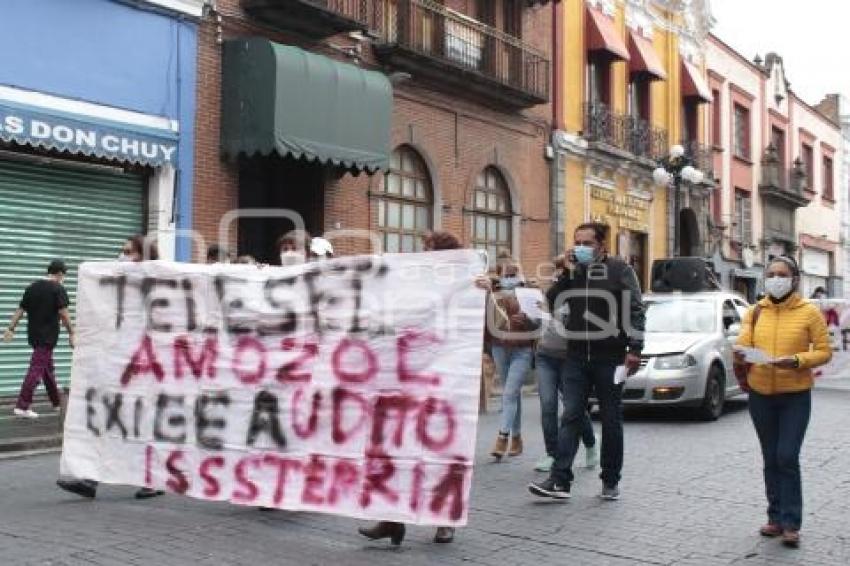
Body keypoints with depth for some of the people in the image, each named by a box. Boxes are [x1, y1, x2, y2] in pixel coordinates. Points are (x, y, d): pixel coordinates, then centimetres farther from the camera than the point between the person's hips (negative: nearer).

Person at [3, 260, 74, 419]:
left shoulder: (32, 287, 10)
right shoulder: (58, 289, -9)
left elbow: (20, 310, 9)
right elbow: (63, 313, -14)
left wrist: (11, 329, 11)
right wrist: (71, 333, -8)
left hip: (34, 334, 7)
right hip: (48, 336, -7)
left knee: (48, 368, 18)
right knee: (36, 369, -7)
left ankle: (57, 402, 28)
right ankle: (22, 406, -10)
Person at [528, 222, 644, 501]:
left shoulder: (618, 269, -1)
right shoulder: (573, 270, 11)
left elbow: (635, 309, -6)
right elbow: (551, 302, 4)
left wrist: (634, 349, -15)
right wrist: (567, 273, -6)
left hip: (610, 357, -3)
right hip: (576, 356, 3)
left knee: (611, 420, 7)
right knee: (570, 417, -2)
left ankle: (611, 481, 17)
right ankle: (559, 480, -4)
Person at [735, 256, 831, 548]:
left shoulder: (809, 312, -4)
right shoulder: (755, 312, 5)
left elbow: (824, 351, -4)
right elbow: (743, 346, 2)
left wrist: (797, 360, -21)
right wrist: (740, 356, -21)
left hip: (795, 395, -3)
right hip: (760, 394, 4)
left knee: (787, 458, -8)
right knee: (771, 459, 10)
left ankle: (791, 523, 2)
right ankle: (776, 518, 20)